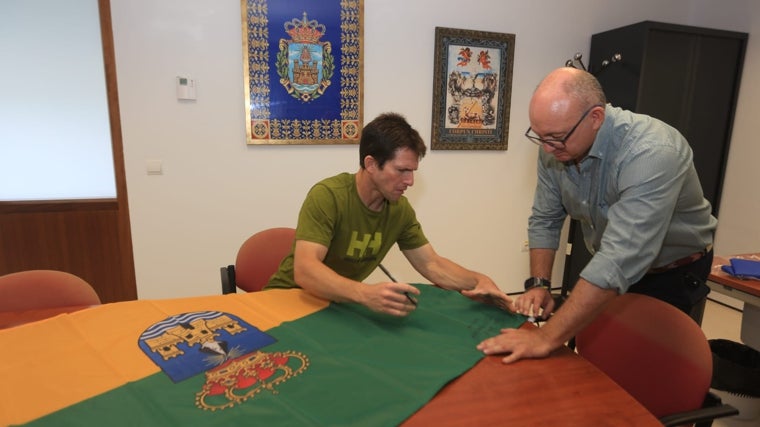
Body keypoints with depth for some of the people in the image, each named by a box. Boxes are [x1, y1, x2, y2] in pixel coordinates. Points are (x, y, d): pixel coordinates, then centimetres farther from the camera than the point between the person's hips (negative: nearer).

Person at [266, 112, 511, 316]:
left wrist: (479, 280, -17)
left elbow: (432, 264, 0)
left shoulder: (400, 208, -6)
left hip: (338, 302, 5)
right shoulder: (327, 196, -25)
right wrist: (365, 294, -50)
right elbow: (304, 271, -34)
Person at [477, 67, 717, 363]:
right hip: (607, 273, 5)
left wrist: (546, 338, -44)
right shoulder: (555, 147, -14)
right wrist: (538, 284, -15)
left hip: (671, 277, -5)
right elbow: (544, 221, -3)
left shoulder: (652, 154, -35)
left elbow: (620, 261, -43)